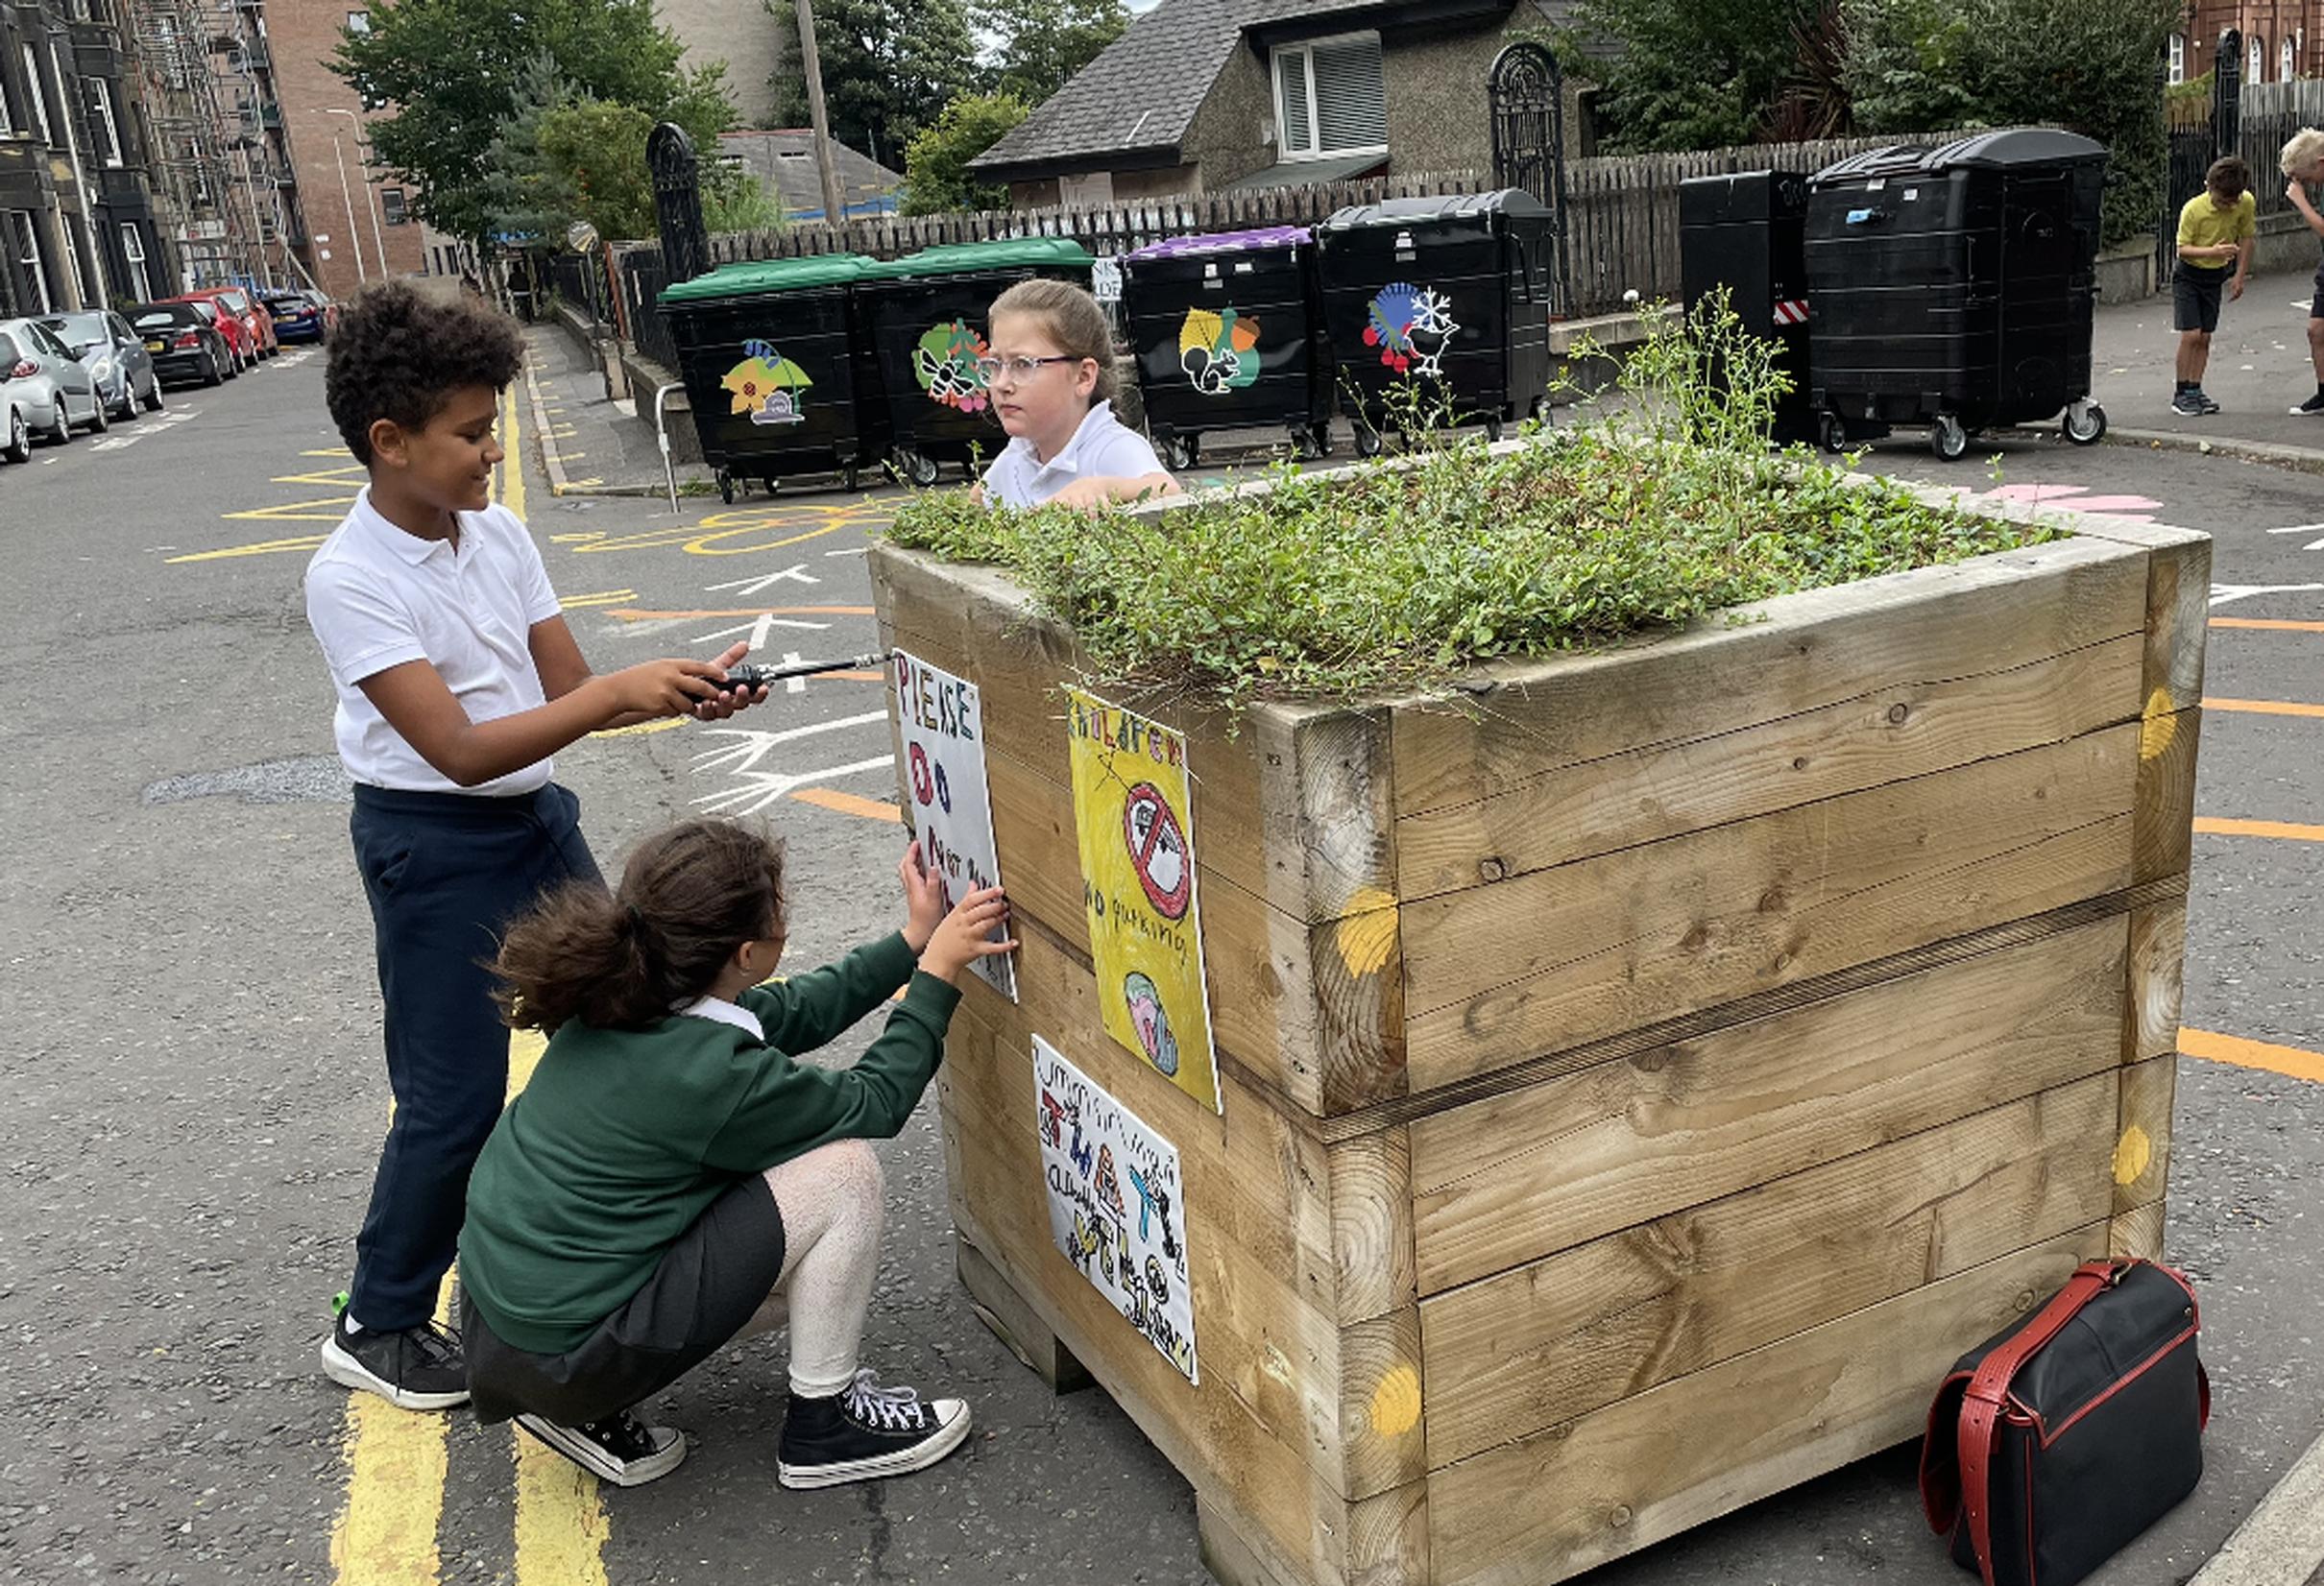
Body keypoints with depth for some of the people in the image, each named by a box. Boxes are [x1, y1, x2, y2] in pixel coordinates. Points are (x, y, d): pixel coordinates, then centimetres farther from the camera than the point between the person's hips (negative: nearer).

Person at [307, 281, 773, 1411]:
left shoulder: (497, 532, 0)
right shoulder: (351, 579, -19)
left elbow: (570, 690, 1)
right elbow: (461, 751, -25)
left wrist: (681, 693, -17)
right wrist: (617, 692, -31)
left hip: (539, 819, 7)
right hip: (435, 849, -7)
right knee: (454, 1100, 0)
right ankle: (377, 1327, 21)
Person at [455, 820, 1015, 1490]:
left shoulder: (619, 1001, -2)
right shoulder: (713, 1074, -25)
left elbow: (790, 1013, 14)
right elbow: (874, 1102, -7)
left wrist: (911, 942, 15)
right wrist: (937, 970, -2)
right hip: (564, 1353, -8)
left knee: (803, 1270, 22)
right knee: (843, 1170, -10)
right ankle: (824, 1422, 5)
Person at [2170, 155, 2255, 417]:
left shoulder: (2246, 204, -10)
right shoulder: (2193, 209, -22)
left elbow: (2246, 238, 4)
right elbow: (2182, 248, -18)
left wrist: (2240, 275, 3)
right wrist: (2213, 251, -34)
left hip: (2215, 277, 4)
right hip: (2188, 276, -4)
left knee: (2204, 338, 5)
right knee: (2191, 335, -11)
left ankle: (2195, 391, 11)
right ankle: (2181, 394, -2)